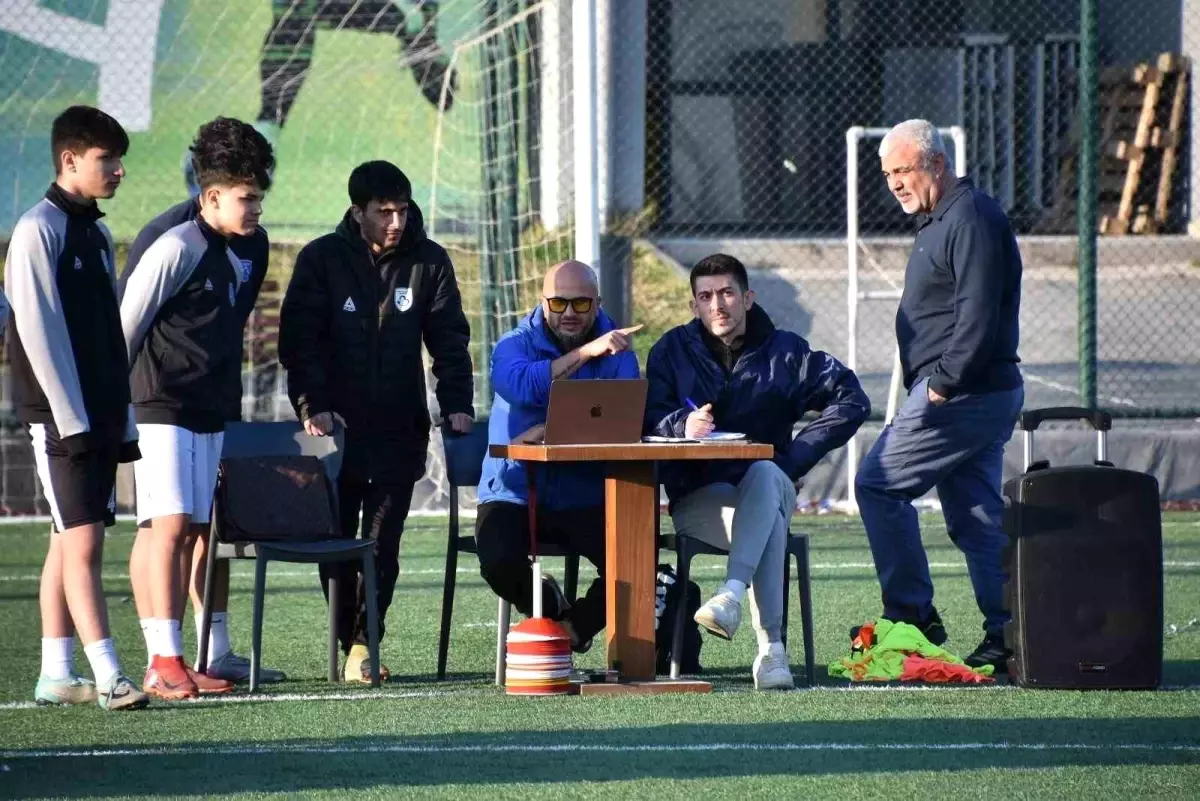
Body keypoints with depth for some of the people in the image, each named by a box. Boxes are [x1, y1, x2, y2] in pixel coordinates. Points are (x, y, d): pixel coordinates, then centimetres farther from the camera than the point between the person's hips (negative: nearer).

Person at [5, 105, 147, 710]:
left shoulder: (96, 233, 17)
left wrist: (123, 421, 16)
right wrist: (73, 421, -18)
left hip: (98, 419, 8)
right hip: (60, 417, -8)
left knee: (69, 544, 9)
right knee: (82, 544, -12)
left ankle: (56, 677, 11)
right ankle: (107, 677, -17)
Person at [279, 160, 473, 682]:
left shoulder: (428, 261, 4)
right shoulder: (322, 260, -1)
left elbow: (450, 338, 6)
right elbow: (298, 340, -3)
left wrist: (457, 404, -7)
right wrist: (312, 406, -14)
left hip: (399, 431, 1)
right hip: (337, 425, -1)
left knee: (383, 544, -5)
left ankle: (362, 643, -3)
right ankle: (347, 642, 13)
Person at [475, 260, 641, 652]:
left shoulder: (616, 350, 5)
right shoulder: (515, 345, 1)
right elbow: (523, 385, -23)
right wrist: (585, 352, -34)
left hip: (585, 498, 1)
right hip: (514, 496, -1)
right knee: (499, 563, -30)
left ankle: (572, 630, 8)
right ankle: (553, 609, 7)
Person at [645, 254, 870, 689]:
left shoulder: (784, 351, 8)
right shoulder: (673, 351, 7)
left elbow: (851, 400, 1)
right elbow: (649, 421, -5)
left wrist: (795, 458, -8)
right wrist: (683, 425, -30)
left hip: (767, 486, 1)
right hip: (697, 497, -1)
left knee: (763, 473, -38)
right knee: (770, 525, -35)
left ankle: (731, 596, -55)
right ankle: (770, 648, -45)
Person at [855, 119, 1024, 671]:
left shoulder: (972, 220, -13)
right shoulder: (942, 221, 20)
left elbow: (978, 315, -22)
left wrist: (943, 383, -21)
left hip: (963, 393, -11)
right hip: (987, 395, 11)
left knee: (878, 484, -6)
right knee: (976, 517, 8)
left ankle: (911, 615, -2)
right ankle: (1007, 635, 6)